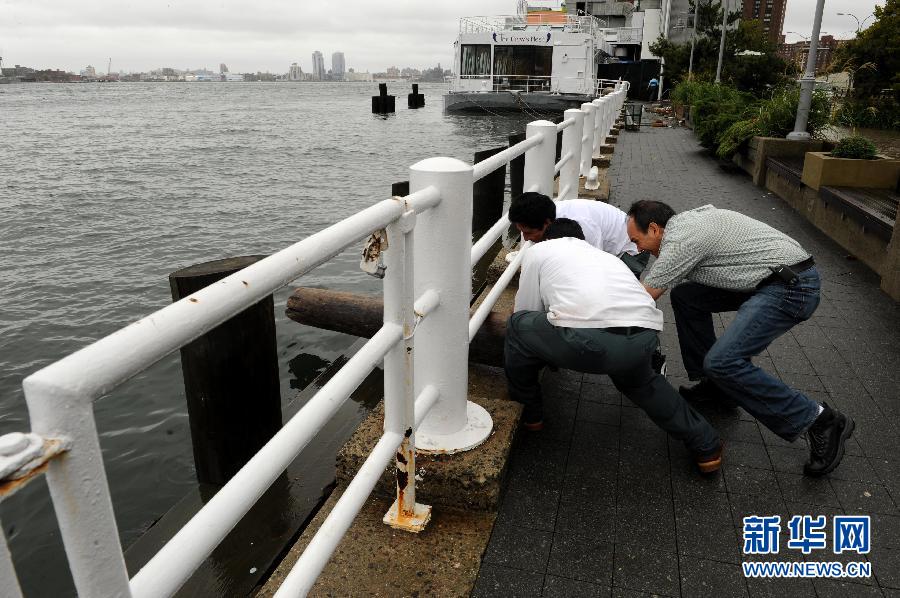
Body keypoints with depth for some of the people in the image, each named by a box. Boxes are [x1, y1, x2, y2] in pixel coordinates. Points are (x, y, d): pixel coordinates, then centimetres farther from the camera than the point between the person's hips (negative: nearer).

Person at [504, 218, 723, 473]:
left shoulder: (539, 251, 23)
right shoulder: (604, 255, 38)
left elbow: (527, 310, 26)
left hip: (587, 338, -6)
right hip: (645, 338, 6)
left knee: (517, 326, 23)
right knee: (639, 381, 40)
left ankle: (528, 413, 35)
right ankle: (706, 446, 41)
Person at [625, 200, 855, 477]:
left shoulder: (682, 238, -17)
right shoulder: (684, 224, 13)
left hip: (793, 286, -10)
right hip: (773, 278, 10)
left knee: (723, 361, -20)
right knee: (685, 297, 10)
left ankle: (819, 421, -6)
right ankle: (715, 383, 18)